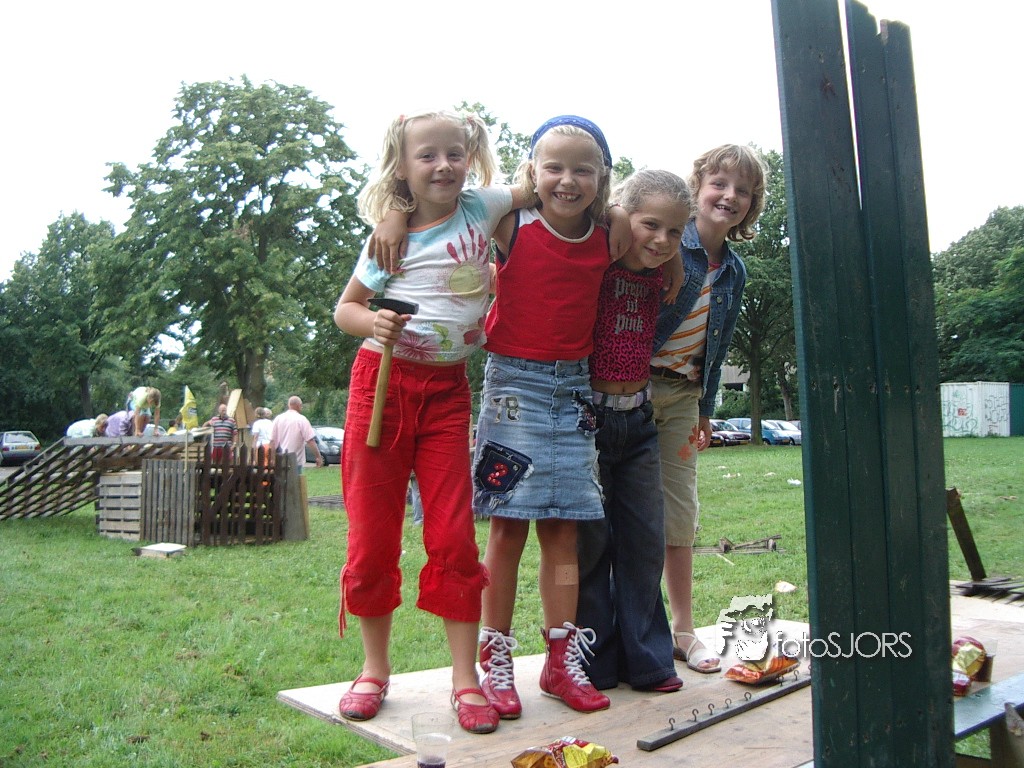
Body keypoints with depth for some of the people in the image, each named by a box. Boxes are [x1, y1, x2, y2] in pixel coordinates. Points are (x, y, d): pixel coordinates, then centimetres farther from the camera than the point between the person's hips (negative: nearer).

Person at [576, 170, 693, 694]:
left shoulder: (657, 278, 7)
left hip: (638, 420, 7)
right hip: (588, 415, -6)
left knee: (646, 540, 9)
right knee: (591, 539, 1)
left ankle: (645, 659, 21)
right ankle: (593, 664, 15)